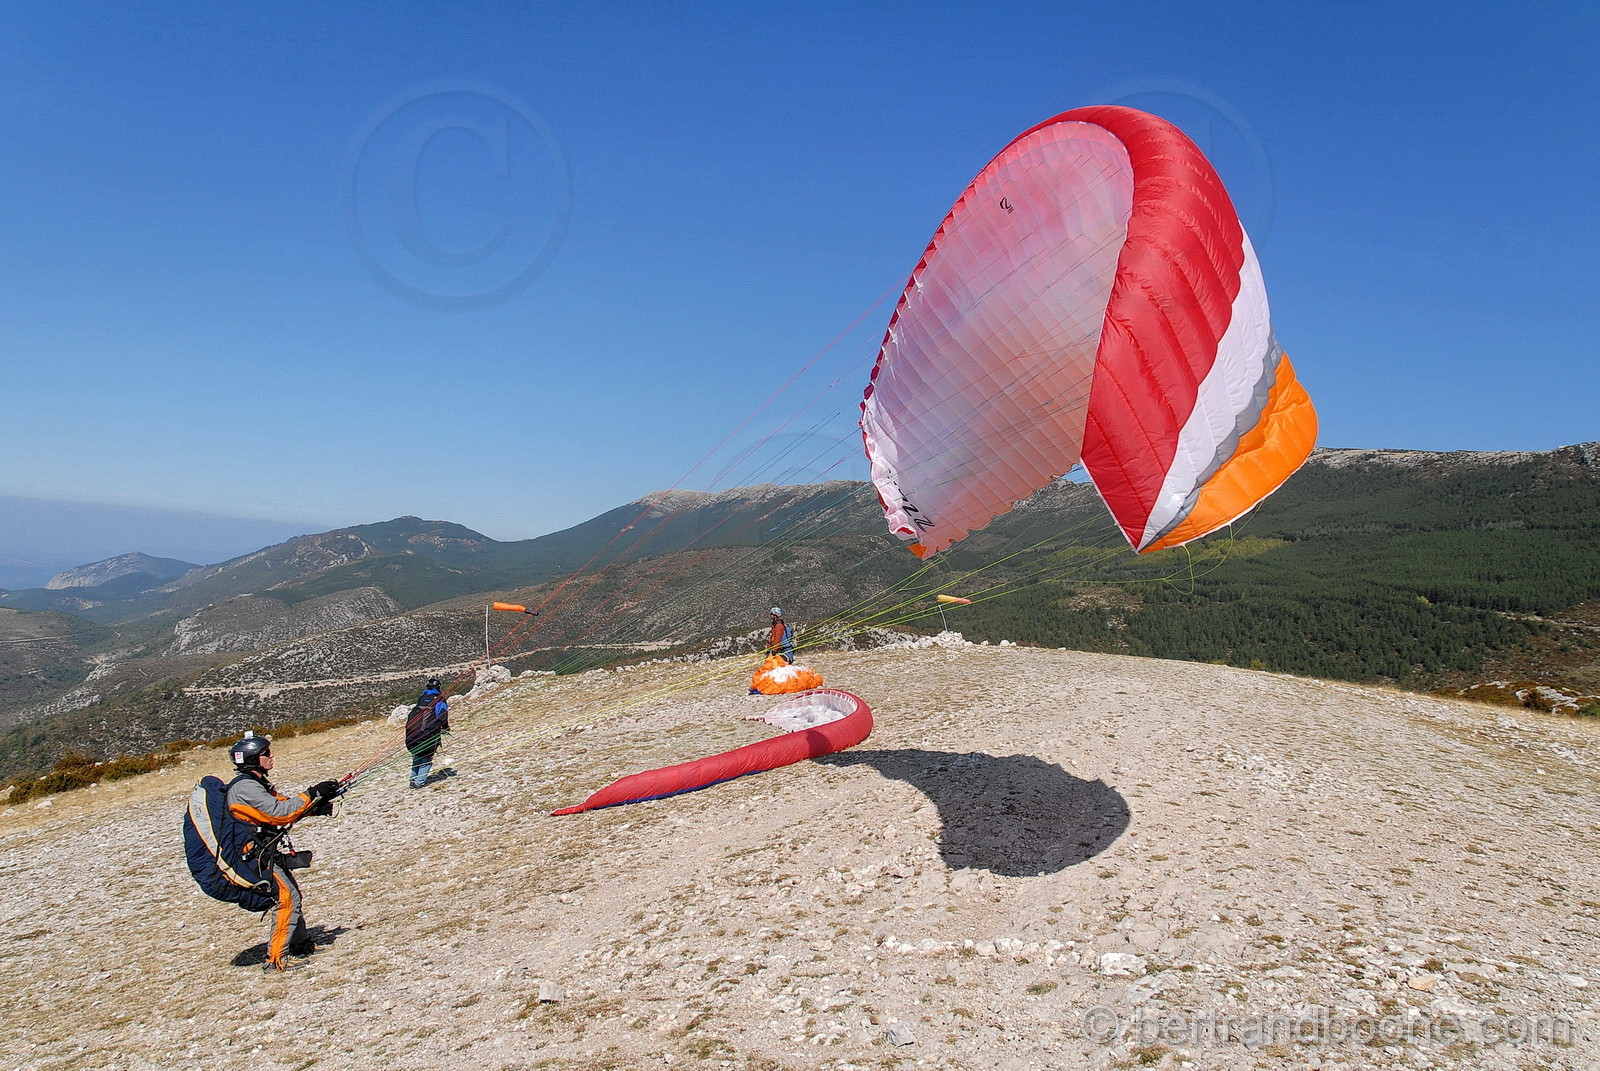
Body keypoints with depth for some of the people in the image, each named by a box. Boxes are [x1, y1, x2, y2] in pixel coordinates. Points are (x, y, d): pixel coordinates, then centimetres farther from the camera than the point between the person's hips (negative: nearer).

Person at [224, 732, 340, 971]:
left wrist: (318, 806, 0)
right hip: (259, 856, -11)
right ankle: (274, 958, -10)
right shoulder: (244, 787, -19)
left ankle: (300, 944, 30)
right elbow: (280, 812, -25)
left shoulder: (255, 783, 14)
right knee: (285, 898, -14)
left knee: (292, 895, 17)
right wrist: (312, 794, -19)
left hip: (272, 855, 11)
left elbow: (282, 805, 14)